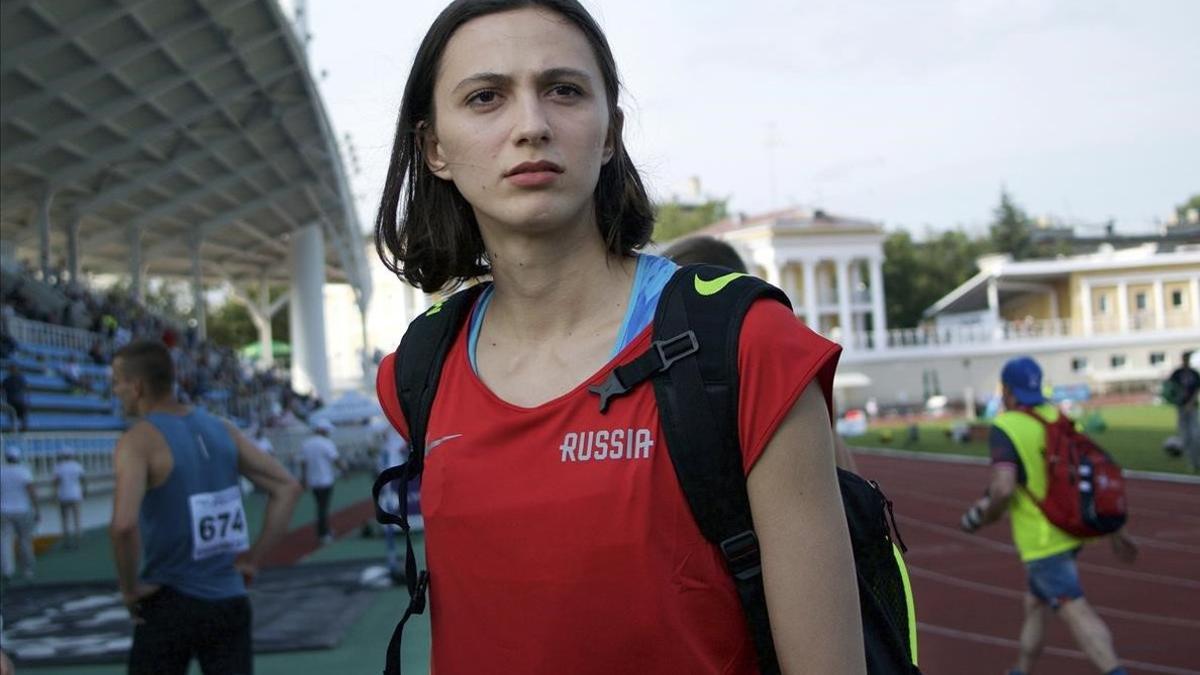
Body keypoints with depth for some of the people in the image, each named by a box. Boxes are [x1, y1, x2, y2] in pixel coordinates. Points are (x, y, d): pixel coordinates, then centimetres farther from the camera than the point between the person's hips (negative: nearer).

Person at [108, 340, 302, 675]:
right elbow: (287, 488, 9)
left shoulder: (139, 440, -12)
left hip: (170, 605, -5)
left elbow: (124, 524, -28)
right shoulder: (221, 429, 6)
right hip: (231, 603, 5)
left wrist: (129, 588, -13)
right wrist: (253, 559, 9)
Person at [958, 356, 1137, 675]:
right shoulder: (1059, 418, 6)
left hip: (1041, 540, -8)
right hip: (1070, 530, 8)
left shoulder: (1004, 428, -15)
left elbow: (1004, 488, -27)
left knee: (1076, 612, -12)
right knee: (1035, 603, 23)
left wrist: (989, 515, -5)